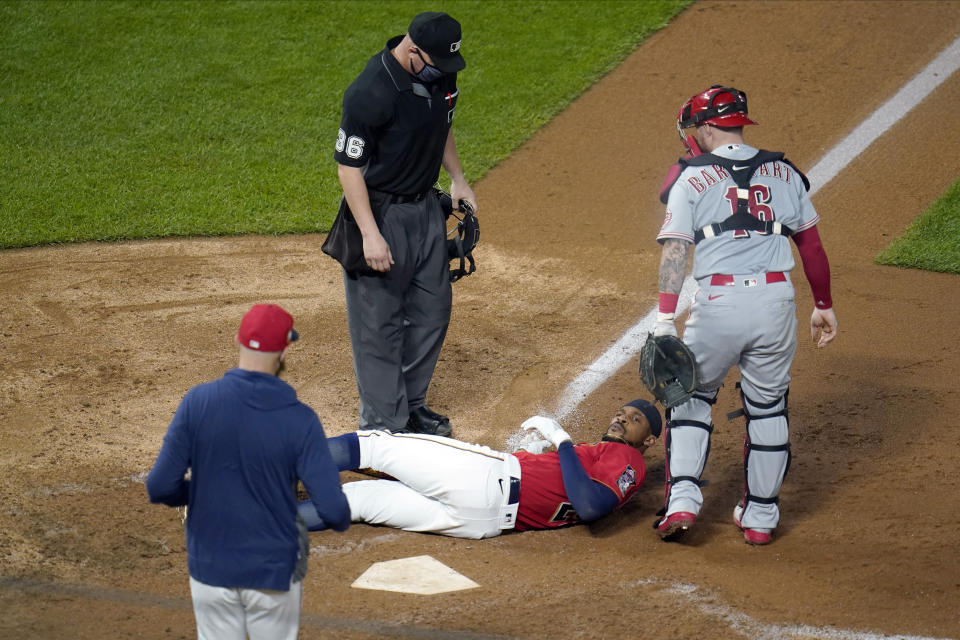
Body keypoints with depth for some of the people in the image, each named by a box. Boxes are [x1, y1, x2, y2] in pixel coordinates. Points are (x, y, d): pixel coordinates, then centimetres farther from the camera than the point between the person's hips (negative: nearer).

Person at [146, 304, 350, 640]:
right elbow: (334, 510, -20)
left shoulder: (198, 401, -13)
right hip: (274, 572, -1)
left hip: (210, 568, 2)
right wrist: (342, 520, 5)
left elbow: (160, 487, -13)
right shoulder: (299, 419, -17)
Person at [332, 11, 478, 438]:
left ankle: (411, 405, 31)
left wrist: (457, 178, 10)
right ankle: (383, 425, 8)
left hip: (426, 207, 8)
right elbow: (348, 166, -23)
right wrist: (371, 234, -27)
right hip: (381, 212, -8)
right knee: (379, 322, -1)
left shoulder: (440, 75, -3)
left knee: (432, 309, 16)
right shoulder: (371, 92, -26)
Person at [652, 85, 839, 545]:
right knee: (768, 407, 15)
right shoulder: (783, 173, 12)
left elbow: (675, 250, -7)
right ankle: (760, 517, 20)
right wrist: (823, 305, 24)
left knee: (691, 396, 16)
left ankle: (682, 499, 4)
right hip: (777, 302, 3)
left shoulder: (691, 178, 1)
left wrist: (664, 319, -12)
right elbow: (811, 244, 15)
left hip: (718, 302, -2)